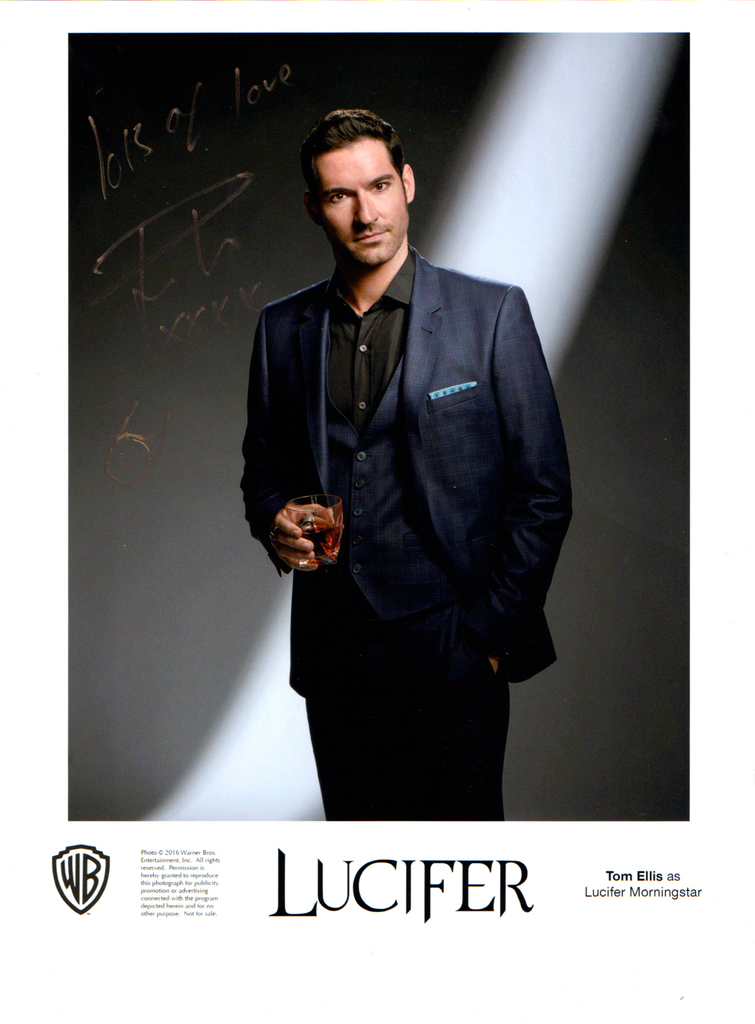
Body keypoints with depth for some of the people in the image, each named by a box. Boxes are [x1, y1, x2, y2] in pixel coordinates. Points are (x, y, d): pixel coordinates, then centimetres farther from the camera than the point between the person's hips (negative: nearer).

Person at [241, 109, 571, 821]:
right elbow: (263, 467, 19)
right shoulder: (283, 328, 8)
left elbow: (543, 493, -3)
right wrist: (275, 523, -4)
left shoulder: (492, 314, -3)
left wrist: (492, 634, -7)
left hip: (454, 654, -3)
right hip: (332, 654, 4)